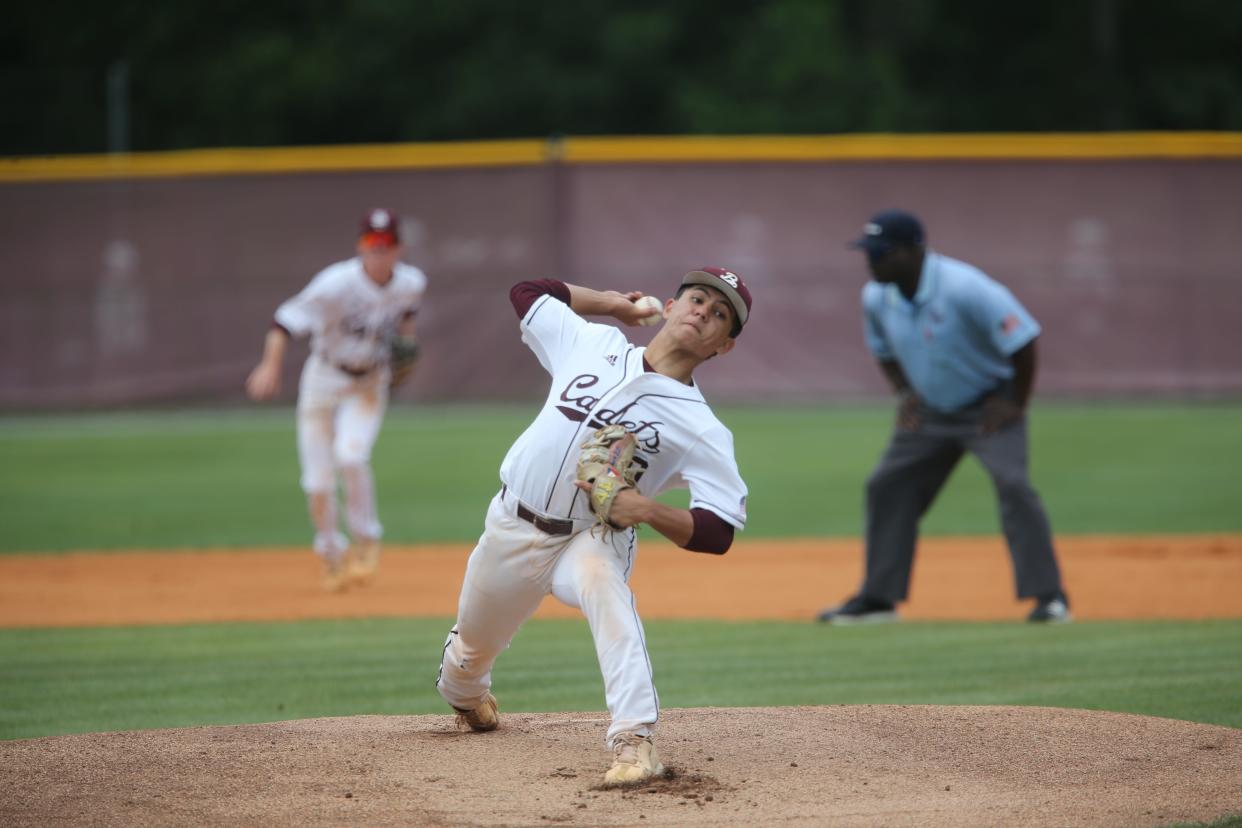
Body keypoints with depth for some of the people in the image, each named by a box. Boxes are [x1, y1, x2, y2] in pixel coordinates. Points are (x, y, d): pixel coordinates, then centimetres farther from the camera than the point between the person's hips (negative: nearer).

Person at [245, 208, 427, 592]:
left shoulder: (410, 283, -11)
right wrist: (271, 367, -44)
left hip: (370, 383, 1)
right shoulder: (337, 284, -26)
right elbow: (287, 319, -31)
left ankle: (365, 541, -2)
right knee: (318, 479, 1)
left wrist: (406, 339, 2)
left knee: (350, 453, -23)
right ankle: (331, 555, 25)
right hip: (325, 377, -1)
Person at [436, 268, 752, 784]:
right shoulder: (594, 343, -3)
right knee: (474, 645, 21)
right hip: (511, 528, 4)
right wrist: (609, 301, 10)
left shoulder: (701, 428, -14)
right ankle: (464, 692, 61)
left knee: (602, 578, -40)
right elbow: (525, 291, 13)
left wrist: (645, 510, -34)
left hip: (591, 541, -4)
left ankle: (633, 741, -47)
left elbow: (718, 533, -19)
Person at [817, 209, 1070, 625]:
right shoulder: (876, 297, -8)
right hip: (929, 411, 7)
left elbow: (1023, 339, -25)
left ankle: (1048, 595, -17)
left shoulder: (964, 289, -29)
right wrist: (904, 393, 2)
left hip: (989, 408, -7)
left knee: (1012, 484, -22)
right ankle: (878, 598, 15)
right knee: (887, 488, 4)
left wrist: (1016, 404, -20)